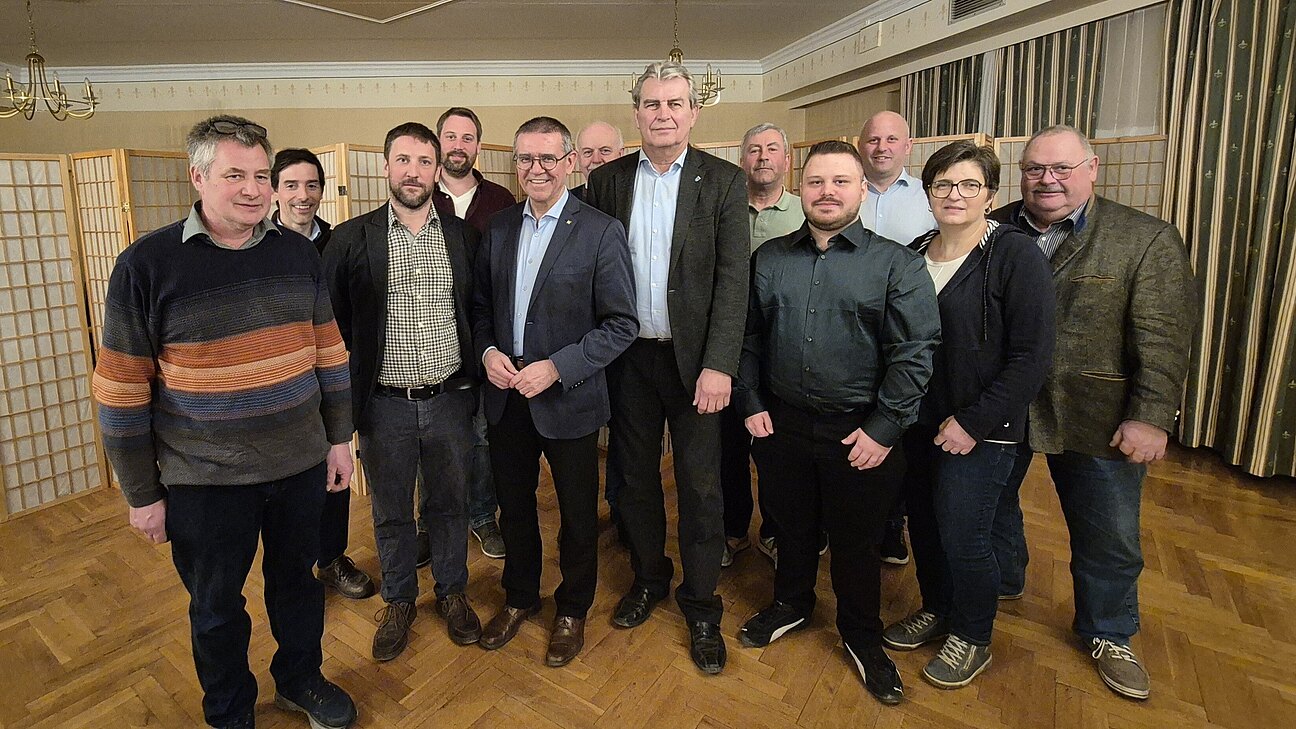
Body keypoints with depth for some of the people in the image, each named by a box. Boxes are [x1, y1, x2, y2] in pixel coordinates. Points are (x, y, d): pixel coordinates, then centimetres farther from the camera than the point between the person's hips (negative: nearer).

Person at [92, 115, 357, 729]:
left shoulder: (297, 253, -1)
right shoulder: (146, 264, -12)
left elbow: (328, 352, 6)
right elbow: (123, 389, -8)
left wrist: (339, 437, 8)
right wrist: (142, 494, -4)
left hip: (300, 465, 3)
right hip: (204, 481, -2)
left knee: (297, 580, 21)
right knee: (217, 607, 17)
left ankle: (299, 679, 46)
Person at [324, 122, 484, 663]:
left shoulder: (463, 236, 1)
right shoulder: (351, 239, -4)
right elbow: (331, 322, 0)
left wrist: (474, 378, 2)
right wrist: (348, 390, -2)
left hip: (449, 399, 1)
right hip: (385, 405, -1)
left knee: (449, 504, 17)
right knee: (390, 512, 16)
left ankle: (452, 592, 38)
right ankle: (399, 599, 37)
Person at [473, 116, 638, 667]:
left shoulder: (601, 231, -11)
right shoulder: (498, 227, 5)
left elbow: (621, 324, -13)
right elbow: (482, 305, 12)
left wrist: (557, 367, -20)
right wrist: (487, 351, -7)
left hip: (568, 397, -4)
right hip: (505, 394, 5)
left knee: (577, 514, 13)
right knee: (513, 506, 20)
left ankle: (573, 610, 36)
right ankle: (519, 596, 44)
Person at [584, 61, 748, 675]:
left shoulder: (723, 182, -3)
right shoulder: (607, 180, 5)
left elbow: (733, 278, -9)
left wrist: (718, 365, -17)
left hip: (693, 359, -2)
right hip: (628, 357, 3)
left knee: (700, 486, 6)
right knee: (635, 476, 15)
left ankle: (700, 605, 25)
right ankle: (648, 578, 38)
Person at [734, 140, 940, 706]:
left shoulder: (897, 263, -6)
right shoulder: (769, 258, 4)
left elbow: (914, 352, -9)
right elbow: (749, 336, 8)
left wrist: (884, 428, -13)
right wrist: (751, 403, 2)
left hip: (862, 433, -2)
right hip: (782, 424, 3)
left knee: (856, 541, 13)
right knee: (790, 525, 20)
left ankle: (862, 636, 37)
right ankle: (791, 604, 46)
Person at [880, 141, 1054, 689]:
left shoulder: (1016, 255, -11)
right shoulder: (914, 255, 6)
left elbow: (1031, 356, -15)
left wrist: (972, 423, -17)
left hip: (979, 432, -5)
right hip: (918, 422, 5)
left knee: (962, 537, 3)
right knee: (923, 524, 15)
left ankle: (972, 636, 29)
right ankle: (936, 610, 40)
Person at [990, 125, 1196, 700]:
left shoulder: (1148, 240, -7)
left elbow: (1162, 339, -11)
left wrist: (1150, 417, -17)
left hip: (1096, 418, -2)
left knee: (1109, 536, 11)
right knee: (989, 501, 20)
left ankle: (1108, 635, 36)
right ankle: (1001, 580, 48)